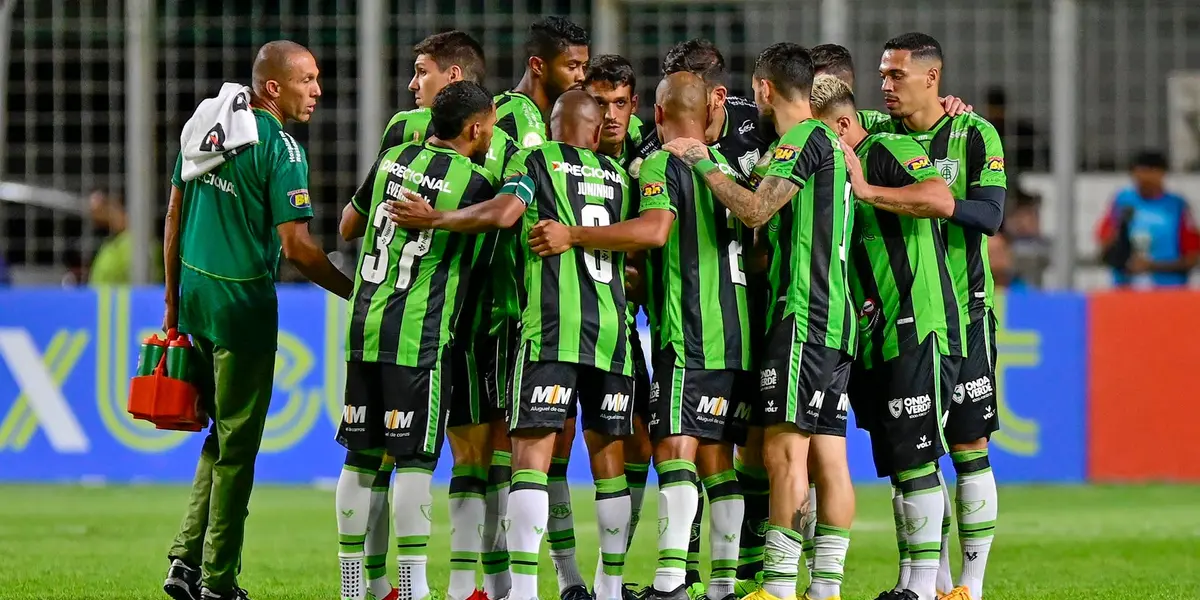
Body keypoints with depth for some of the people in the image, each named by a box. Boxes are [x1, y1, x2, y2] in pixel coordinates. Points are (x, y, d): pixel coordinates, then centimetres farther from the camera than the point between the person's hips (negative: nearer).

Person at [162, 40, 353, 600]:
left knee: (223, 432, 19)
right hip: (243, 302, -7)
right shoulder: (281, 148, -15)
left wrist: (173, 301, 20)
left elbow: (175, 215, 13)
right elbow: (296, 247, -19)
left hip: (195, 295, 7)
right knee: (237, 445, 2)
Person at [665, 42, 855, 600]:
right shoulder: (830, 142, 21)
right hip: (835, 318, 10)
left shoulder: (804, 138, -8)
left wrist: (703, 164, -6)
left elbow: (755, 210, -17)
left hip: (802, 316, -10)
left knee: (784, 447, -12)